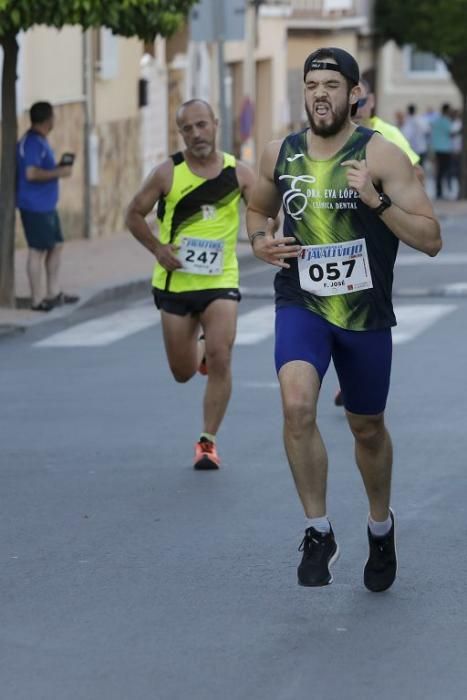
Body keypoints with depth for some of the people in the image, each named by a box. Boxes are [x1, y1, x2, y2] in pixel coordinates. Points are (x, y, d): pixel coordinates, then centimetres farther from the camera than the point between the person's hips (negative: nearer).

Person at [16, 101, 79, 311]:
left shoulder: (39, 141, 14)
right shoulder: (32, 143, -18)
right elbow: (31, 173, -27)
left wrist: (57, 169, 12)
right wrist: (59, 172, -18)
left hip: (47, 205, 10)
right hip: (35, 206, -10)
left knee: (56, 245, 15)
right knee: (37, 250, -4)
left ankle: (54, 294, 22)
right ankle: (37, 300, 1)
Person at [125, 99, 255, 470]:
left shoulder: (238, 172, -3)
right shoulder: (168, 173, -5)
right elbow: (135, 214, 4)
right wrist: (157, 248, -11)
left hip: (221, 281, -1)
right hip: (175, 282, 1)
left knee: (220, 359, -16)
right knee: (183, 372, 10)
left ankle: (208, 441, -2)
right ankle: (200, 349, 48)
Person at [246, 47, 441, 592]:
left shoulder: (380, 155, -11)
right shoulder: (280, 155, 0)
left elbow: (430, 240, -14)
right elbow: (258, 209, 22)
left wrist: (376, 201, -27)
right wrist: (260, 240, 0)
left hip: (365, 314, -1)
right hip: (301, 305, 1)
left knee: (367, 428, 15)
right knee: (297, 406, -25)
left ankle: (381, 527, 43)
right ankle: (318, 532, -11)